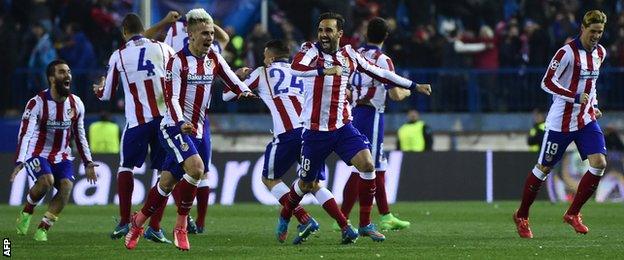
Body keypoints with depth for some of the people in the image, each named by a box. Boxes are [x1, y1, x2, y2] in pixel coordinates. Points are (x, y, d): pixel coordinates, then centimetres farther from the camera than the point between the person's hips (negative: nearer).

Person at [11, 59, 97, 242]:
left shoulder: (76, 104, 1)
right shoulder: (37, 103, -17)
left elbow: (80, 136, 12)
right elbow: (25, 134, -23)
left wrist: (88, 163, 7)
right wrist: (19, 162, -35)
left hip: (62, 156, 5)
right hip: (38, 154, -5)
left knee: (67, 186, -21)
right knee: (46, 180, -32)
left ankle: (42, 230, -12)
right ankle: (26, 212, -2)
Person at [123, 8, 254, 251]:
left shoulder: (213, 59, 6)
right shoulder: (178, 62, -12)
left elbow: (232, 81, 11)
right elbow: (171, 98, -17)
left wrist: (245, 92, -12)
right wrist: (181, 123, -33)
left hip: (197, 130, 6)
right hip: (174, 128, -6)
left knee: (167, 183, 7)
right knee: (196, 167, -27)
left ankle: (138, 222, 25)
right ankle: (181, 225, -13)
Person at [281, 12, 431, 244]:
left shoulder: (348, 55, 4)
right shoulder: (311, 50, -9)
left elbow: (380, 74, 16)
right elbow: (296, 68, -31)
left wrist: (415, 86, 18)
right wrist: (324, 70, -48)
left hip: (343, 127, 3)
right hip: (315, 131, -3)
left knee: (367, 165, -18)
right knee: (307, 184, 8)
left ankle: (365, 224, -8)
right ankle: (285, 214, 38)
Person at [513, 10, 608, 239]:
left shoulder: (600, 53, 7)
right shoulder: (567, 52, -17)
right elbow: (547, 83, -19)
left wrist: (593, 105, 12)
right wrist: (576, 97, -25)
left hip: (586, 119, 6)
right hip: (561, 121, -6)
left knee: (599, 163, -11)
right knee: (544, 168, 3)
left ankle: (573, 213, 4)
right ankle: (521, 216, 22)